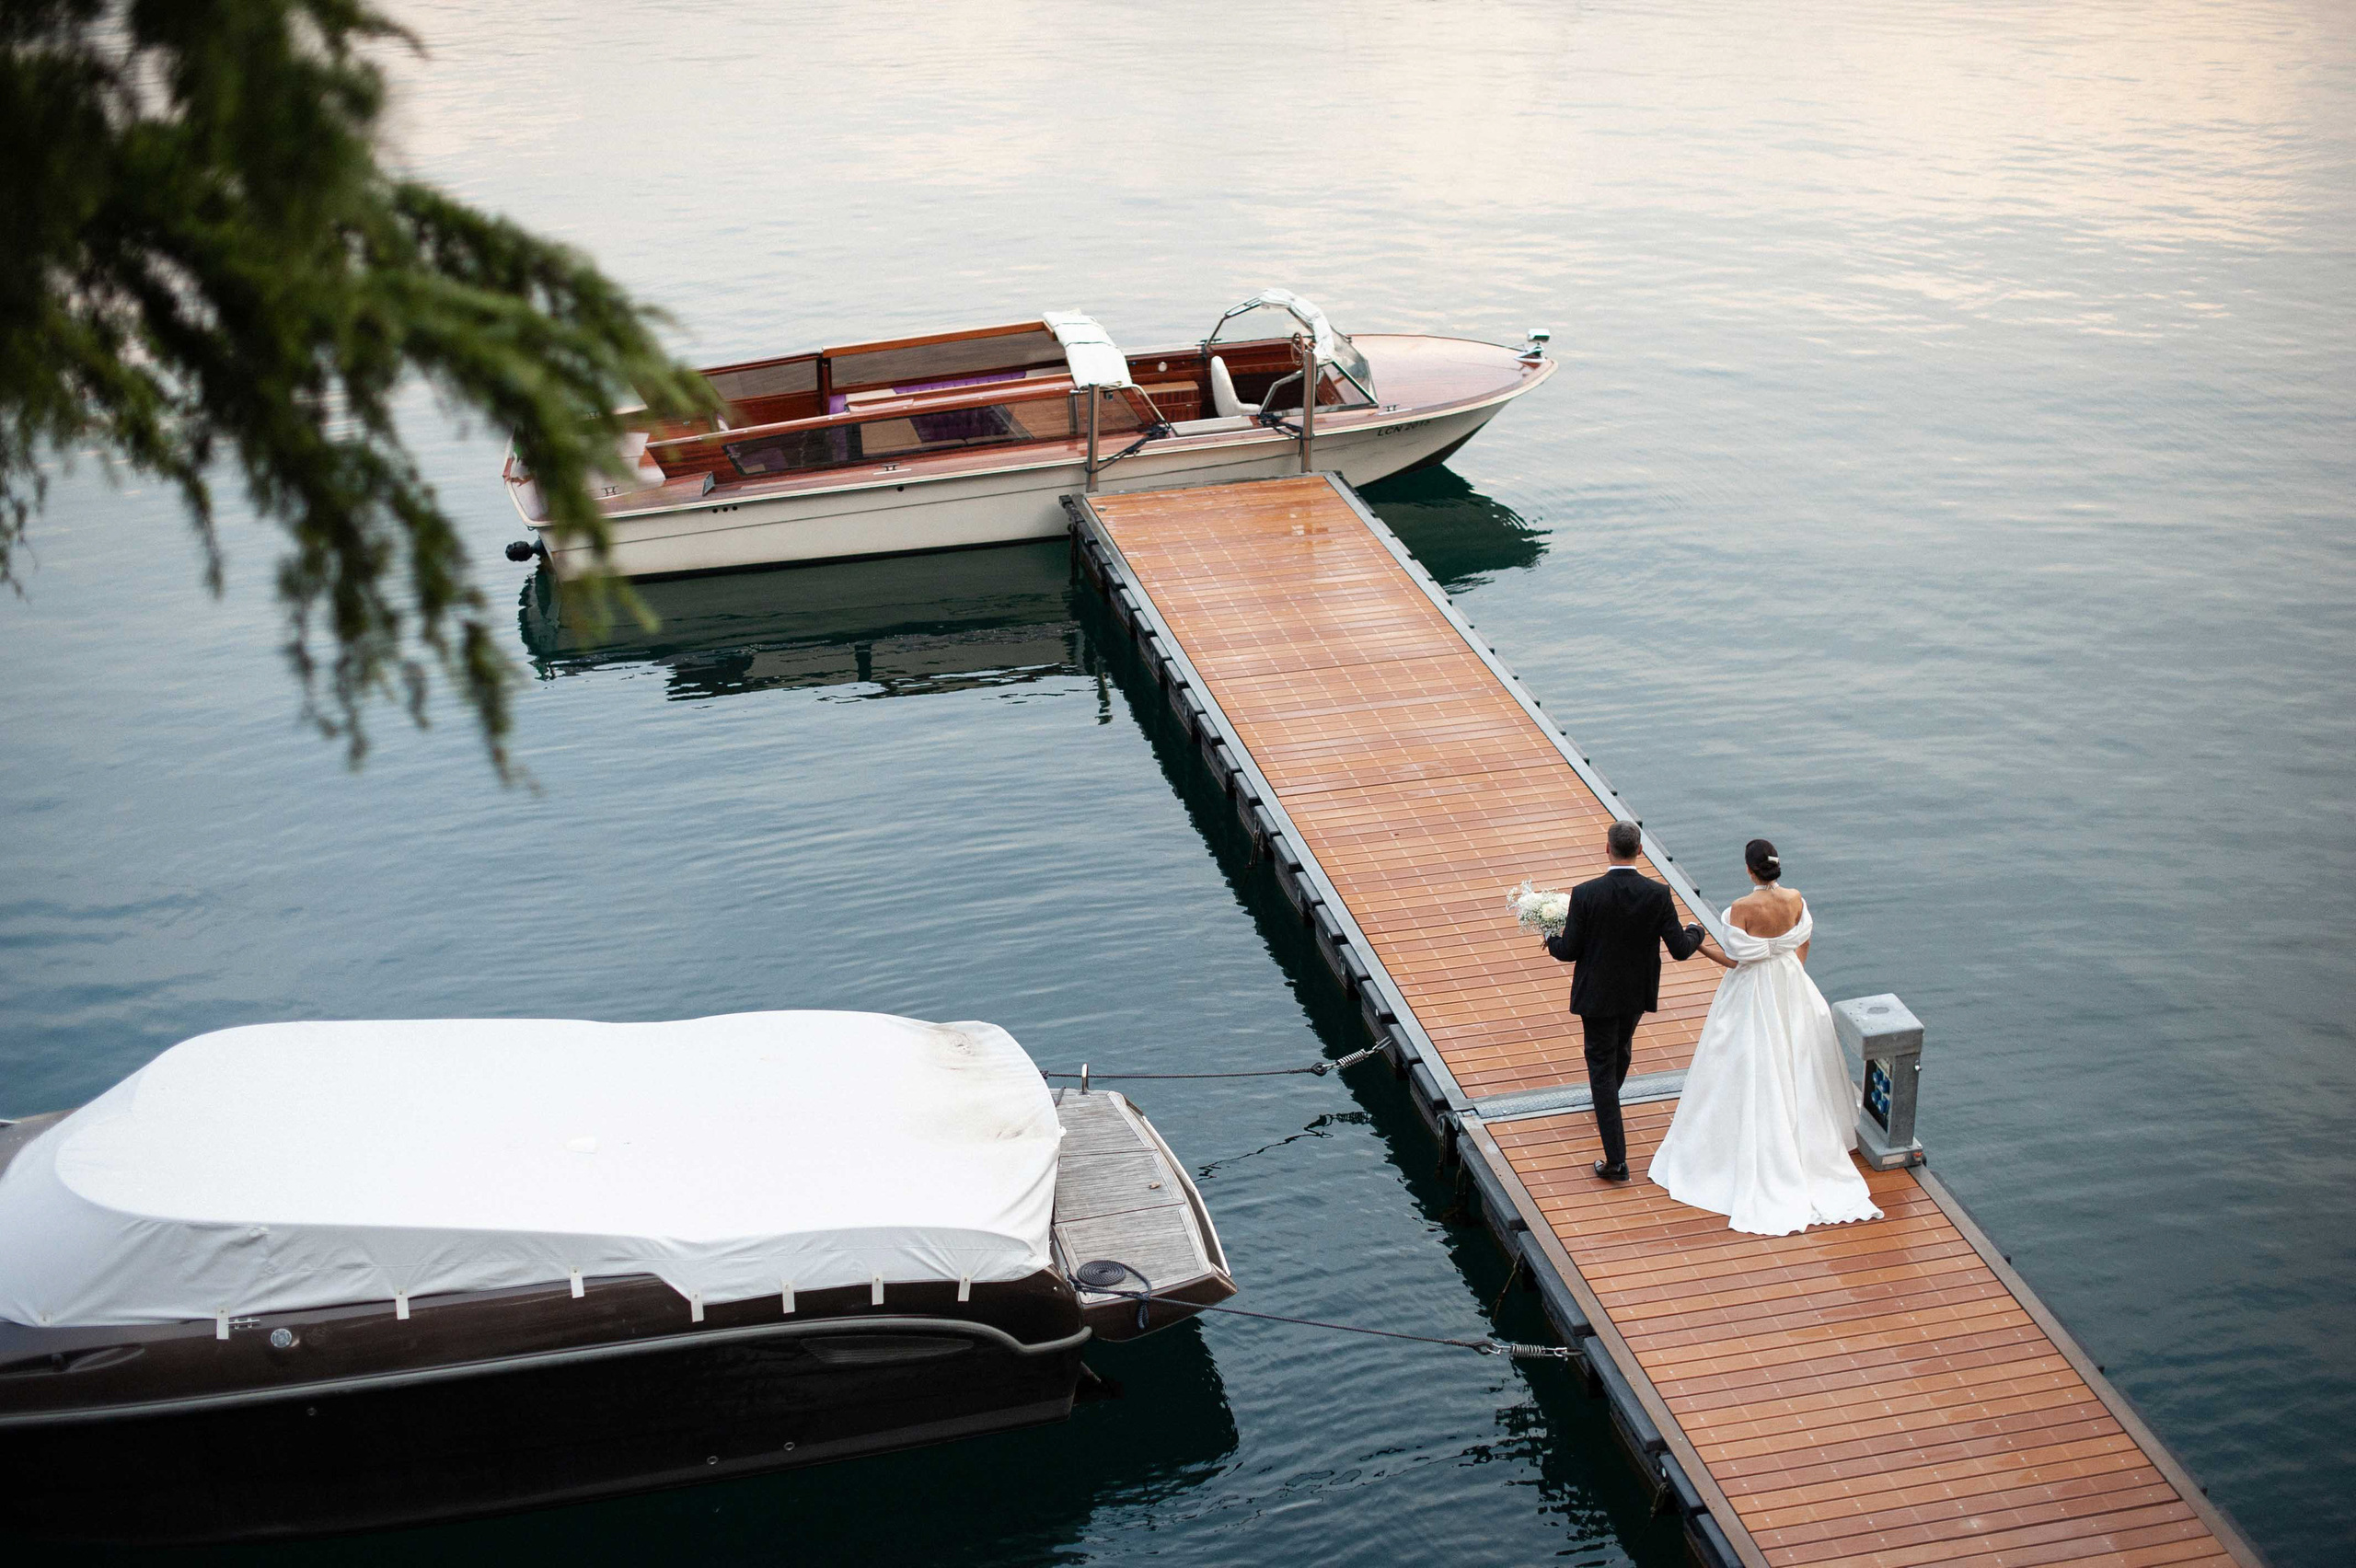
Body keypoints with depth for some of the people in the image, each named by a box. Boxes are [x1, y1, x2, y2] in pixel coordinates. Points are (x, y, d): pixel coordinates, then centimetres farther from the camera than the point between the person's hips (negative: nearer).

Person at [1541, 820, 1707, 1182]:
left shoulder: (1585, 894, -21)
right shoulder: (1658, 894, -15)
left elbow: (1569, 951, -14)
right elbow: (1680, 949, -11)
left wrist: (1552, 941, 9)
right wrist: (1695, 933, 12)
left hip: (1597, 994, -3)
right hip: (1638, 993, 3)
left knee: (1602, 1067, 4)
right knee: (1621, 1047, 30)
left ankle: (1616, 1159, -1)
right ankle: (1607, 1103, 59)